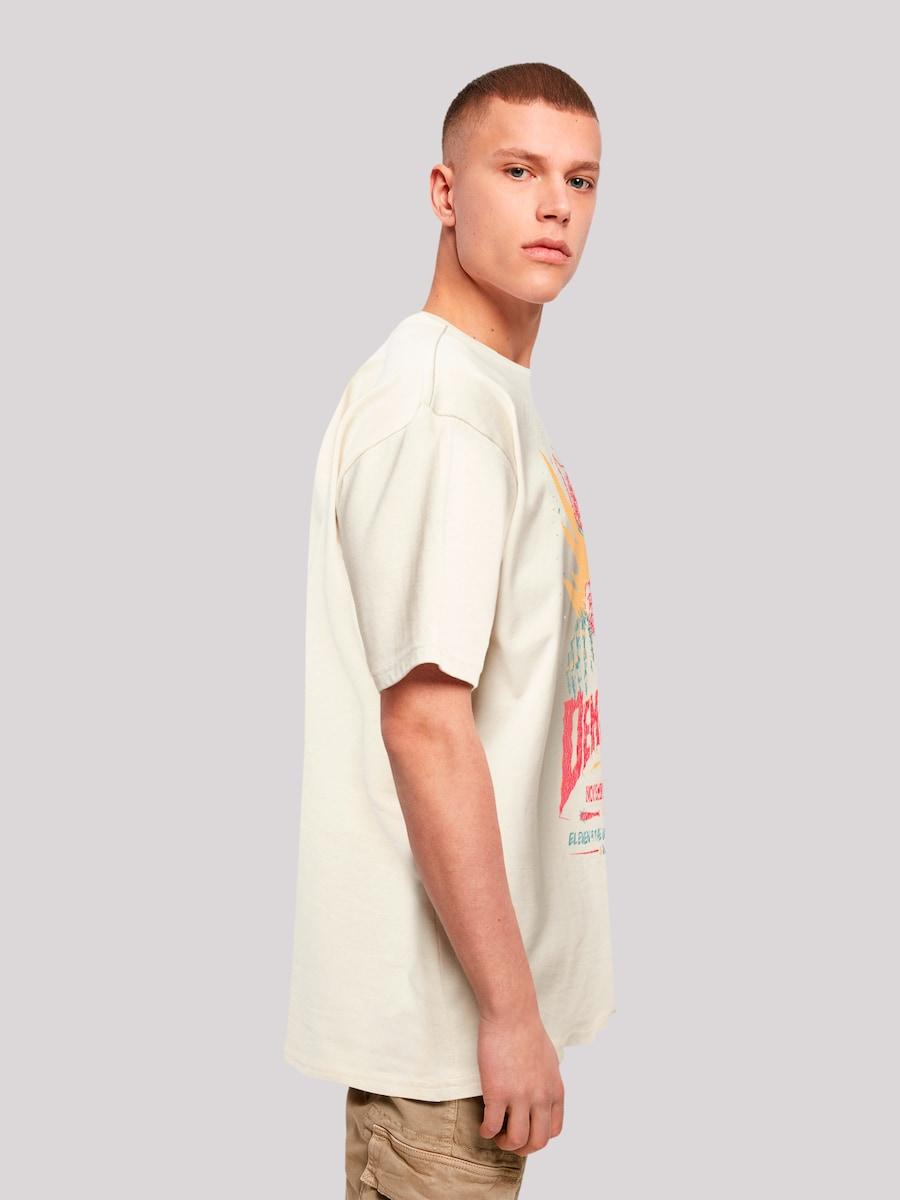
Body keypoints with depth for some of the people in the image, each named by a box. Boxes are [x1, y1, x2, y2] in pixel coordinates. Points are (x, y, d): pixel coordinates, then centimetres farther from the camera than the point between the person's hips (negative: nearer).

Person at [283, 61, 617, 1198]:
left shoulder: (498, 395, 13)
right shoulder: (436, 400, -18)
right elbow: (423, 721, -23)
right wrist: (510, 1007, -19)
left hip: (481, 980, 9)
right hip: (448, 1005, -9)